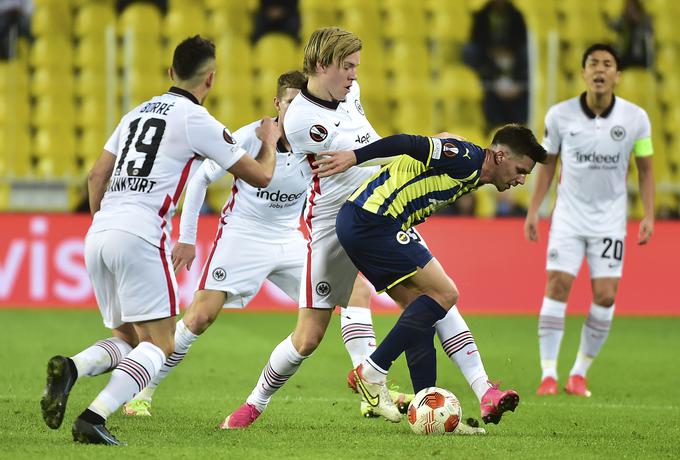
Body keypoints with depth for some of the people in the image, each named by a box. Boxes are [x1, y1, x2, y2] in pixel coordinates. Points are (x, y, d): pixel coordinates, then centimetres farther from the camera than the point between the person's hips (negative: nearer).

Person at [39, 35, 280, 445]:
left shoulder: (139, 113, 20)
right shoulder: (197, 120, -1)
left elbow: (96, 176, 22)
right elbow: (260, 176, 5)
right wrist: (269, 141, 24)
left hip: (99, 232, 7)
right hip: (139, 236, -7)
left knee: (129, 340, 15)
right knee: (160, 344, -2)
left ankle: (70, 369, -14)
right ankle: (94, 419, -20)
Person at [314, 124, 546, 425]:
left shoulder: (472, 176, 21)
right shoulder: (467, 159, -10)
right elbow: (410, 144, -18)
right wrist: (355, 157, -22)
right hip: (372, 221, -11)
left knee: (420, 308, 9)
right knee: (444, 293, -11)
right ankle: (371, 373, -9)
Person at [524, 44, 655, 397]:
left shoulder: (635, 118, -5)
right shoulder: (560, 115, -5)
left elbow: (645, 168, 5)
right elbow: (548, 164, 7)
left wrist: (648, 215, -3)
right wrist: (533, 210, 3)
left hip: (610, 219, 0)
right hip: (568, 215, 0)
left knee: (605, 296, -6)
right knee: (558, 287, -10)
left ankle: (579, 374, 7)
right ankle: (548, 375, -5)